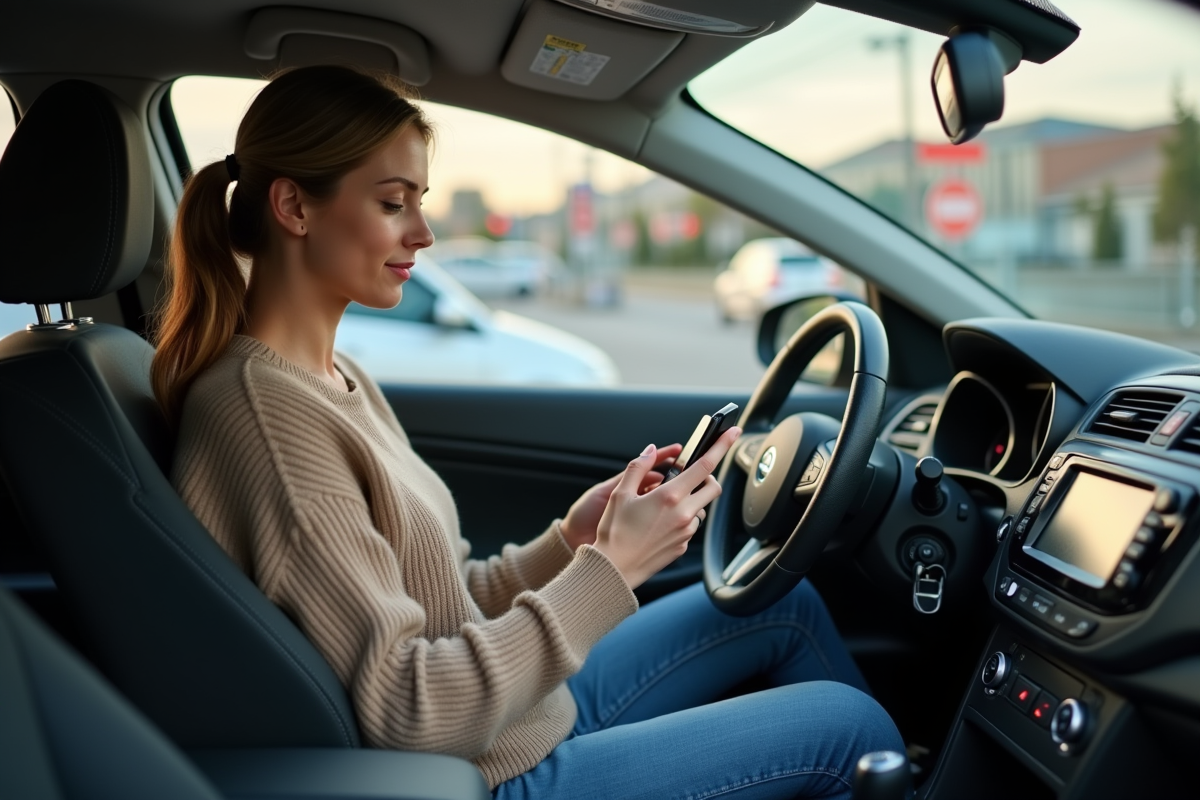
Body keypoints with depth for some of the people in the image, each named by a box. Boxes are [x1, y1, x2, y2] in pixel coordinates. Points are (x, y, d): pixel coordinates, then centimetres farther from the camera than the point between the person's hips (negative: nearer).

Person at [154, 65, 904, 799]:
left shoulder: (332, 380, 5)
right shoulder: (263, 413, -24)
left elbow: (441, 603, 8)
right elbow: (406, 711, -27)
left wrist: (569, 542, -6)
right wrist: (608, 569, -24)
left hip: (531, 714, 9)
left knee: (785, 603, 16)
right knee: (849, 723, 0)